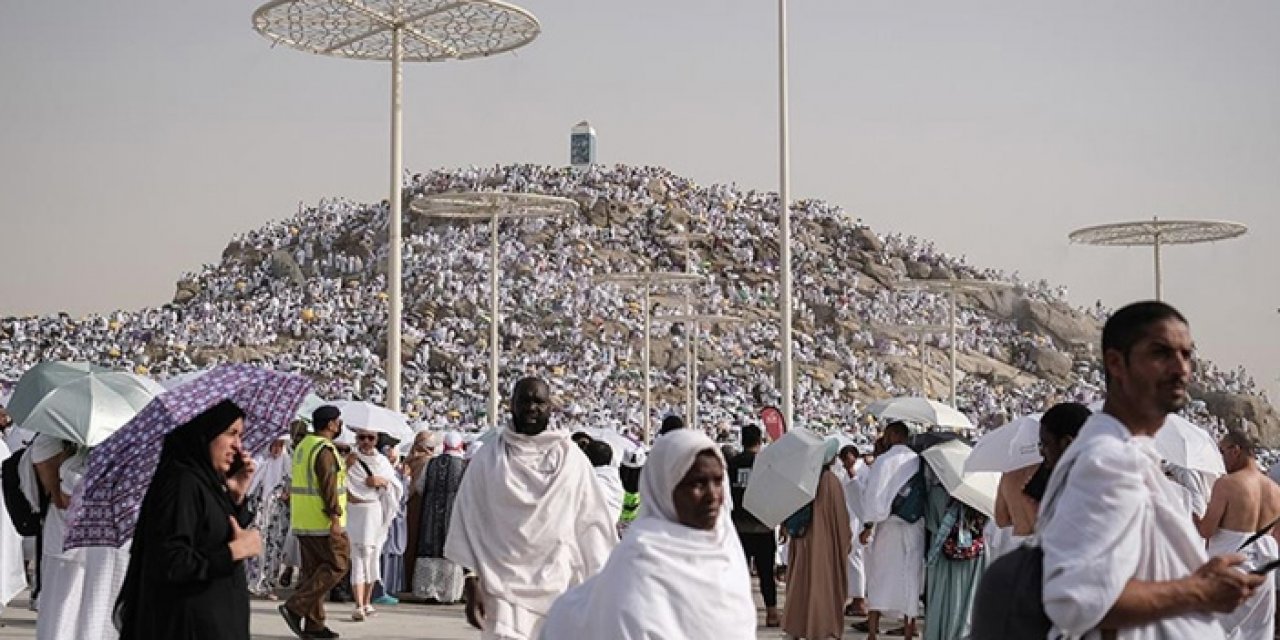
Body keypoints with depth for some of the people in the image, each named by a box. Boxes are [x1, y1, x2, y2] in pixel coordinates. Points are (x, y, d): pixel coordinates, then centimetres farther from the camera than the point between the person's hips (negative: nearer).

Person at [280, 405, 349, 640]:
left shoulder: (303, 446, 15)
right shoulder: (325, 450, -15)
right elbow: (328, 486, -20)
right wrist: (335, 517, -20)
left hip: (302, 522, 10)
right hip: (322, 522, -10)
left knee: (313, 570, 11)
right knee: (338, 564, -3)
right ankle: (295, 607, -9)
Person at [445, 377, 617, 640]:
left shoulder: (572, 459, 3)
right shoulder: (487, 460, 3)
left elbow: (592, 523, 4)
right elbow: (468, 521, 4)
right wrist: (472, 582, -3)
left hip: (561, 588, 1)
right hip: (504, 587, -1)